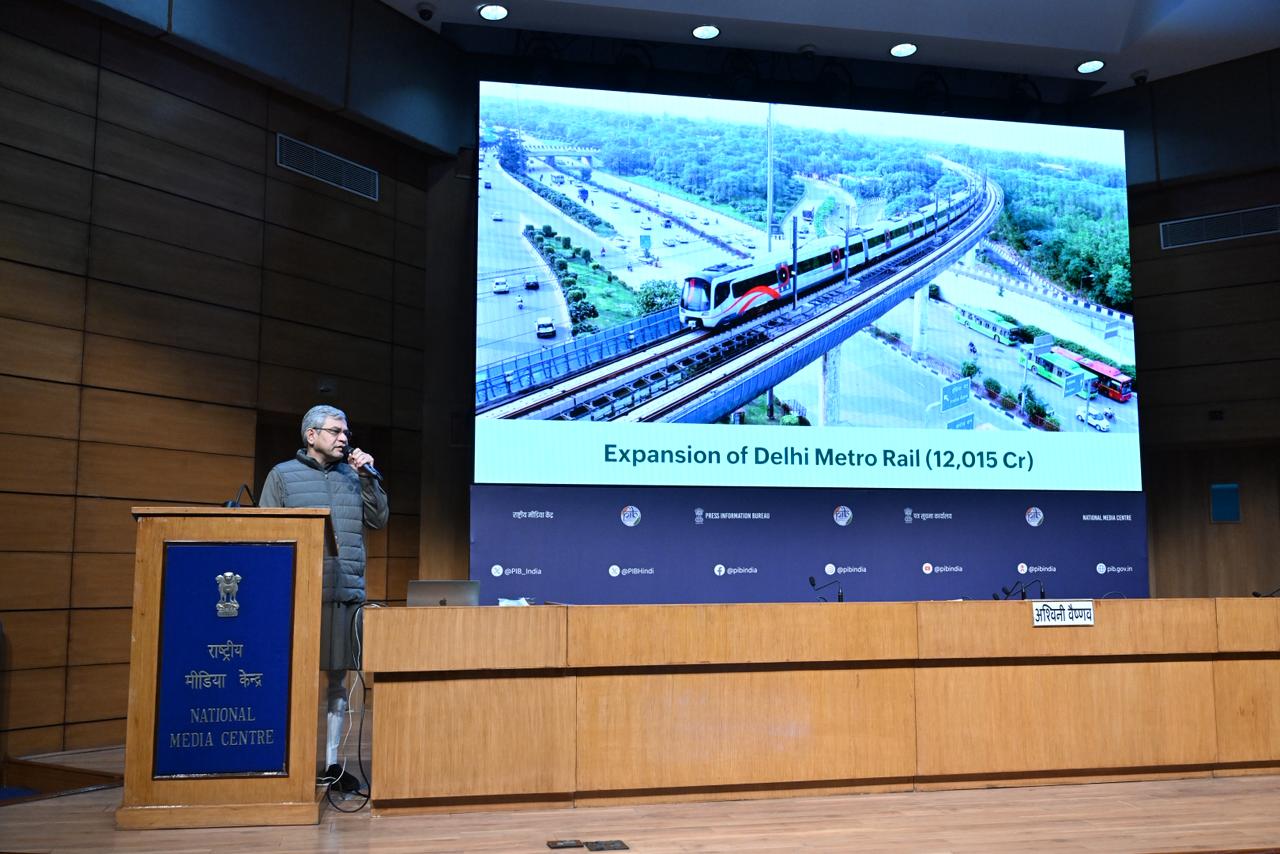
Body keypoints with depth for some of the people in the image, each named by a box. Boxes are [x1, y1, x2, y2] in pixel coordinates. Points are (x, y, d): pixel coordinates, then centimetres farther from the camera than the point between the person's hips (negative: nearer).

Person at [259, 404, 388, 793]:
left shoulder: (352, 476, 15)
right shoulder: (282, 475, 5)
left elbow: (378, 520, 9)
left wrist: (369, 476, 0)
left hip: (346, 593, 4)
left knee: (338, 677, 7)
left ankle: (332, 763, 15)